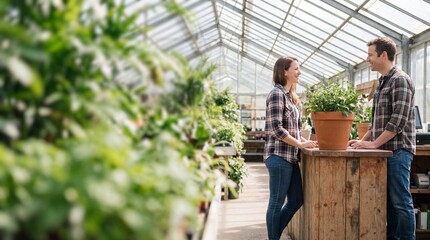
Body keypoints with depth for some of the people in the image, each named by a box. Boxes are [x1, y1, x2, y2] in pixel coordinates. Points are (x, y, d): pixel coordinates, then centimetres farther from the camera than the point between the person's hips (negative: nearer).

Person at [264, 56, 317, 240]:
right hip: (279, 156, -9)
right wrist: (300, 144, -14)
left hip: (290, 156, 10)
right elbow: (276, 129, -19)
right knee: (277, 203, 0)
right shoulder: (277, 94, -12)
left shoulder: (289, 95, 16)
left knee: (296, 200, 13)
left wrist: (305, 141, 6)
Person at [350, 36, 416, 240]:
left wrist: (374, 143, -17)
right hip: (384, 150, 9)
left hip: (397, 150, -9)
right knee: (388, 200, 13)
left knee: (401, 201, -4)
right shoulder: (382, 83, 17)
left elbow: (399, 120, -19)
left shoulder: (400, 80, -11)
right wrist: (363, 140, 13)